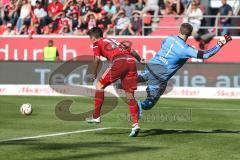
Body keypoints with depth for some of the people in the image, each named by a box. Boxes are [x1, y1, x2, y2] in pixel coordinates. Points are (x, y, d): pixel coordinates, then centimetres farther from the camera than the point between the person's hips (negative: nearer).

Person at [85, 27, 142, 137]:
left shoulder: (97, 43, 18)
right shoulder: (114, 41, 35)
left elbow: (97, 58, 3)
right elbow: (132, 52, 31)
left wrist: (94, 75, 12)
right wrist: (141, 60, 40)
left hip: (119, 62, -6)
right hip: (131, 62, 6)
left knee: (100, 85, 12)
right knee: (130, 94, 4)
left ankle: (96, 116, 8)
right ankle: (135, 124, -9)